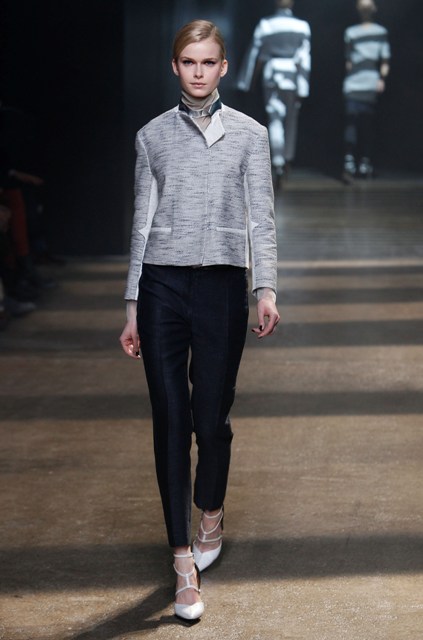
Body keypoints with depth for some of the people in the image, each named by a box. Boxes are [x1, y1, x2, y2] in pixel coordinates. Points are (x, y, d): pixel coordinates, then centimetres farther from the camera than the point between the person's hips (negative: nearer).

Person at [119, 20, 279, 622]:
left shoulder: (249, 134, 6)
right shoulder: (152, 136, 10)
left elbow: (261, 217, 1)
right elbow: (143, 222, 11)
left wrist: (266, 289, -13)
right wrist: (133, 307, 9)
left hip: (222, 285, -1)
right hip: (162, 285, 1)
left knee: (212, 417, 3)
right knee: (170, 421, -3)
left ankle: (211, 514, 34)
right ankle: (184, 563, -1)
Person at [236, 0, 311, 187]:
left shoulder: (265, 25, 3)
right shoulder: (302, 26, 1)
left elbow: (253, 54, 4)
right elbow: (305, 58, -5)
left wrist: (244, 82, 10)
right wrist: (303, 87, -5)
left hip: (271, 76, -1)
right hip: (292, 76, 1)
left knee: (275, 120, -5)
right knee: (291, 121, 16)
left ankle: (278, 164, -21)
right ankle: (287, 159, 26)